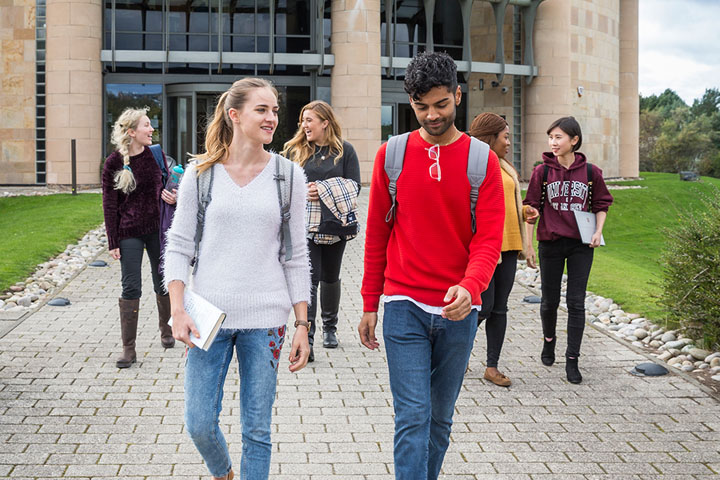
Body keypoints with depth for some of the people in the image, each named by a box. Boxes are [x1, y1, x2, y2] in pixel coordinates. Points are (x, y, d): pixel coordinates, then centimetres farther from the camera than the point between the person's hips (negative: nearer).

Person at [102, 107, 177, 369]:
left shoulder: (155, 154, 0)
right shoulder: (114, 163, -8)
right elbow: (109, 205, -5)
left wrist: (167, 193, -11)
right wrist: (113, 242, -7)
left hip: (158, 229, 3)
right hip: (129, 234, -3)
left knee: (163, 283, 12)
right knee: (131, 288, -2)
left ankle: (166, 330, 34)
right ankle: (128, 349, 5)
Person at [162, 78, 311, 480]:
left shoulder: (289, 175, 2)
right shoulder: (201, 174, 1)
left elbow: (296, 257, 5)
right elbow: (179, 247, 4)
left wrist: (302, 325, 1)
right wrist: (178, 311, -7)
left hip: (265, 318, 0)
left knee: (257, 430, 6)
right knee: (200, 424, 4)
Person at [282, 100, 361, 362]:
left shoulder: (345, 150, 2)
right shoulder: (294, 150, 6)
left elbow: (354, 186, -3)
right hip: (304, 225, -1)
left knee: (330, 277, 16)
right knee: (309, 279, -11)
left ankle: (329, 328, 35)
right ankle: (306, 338, -13)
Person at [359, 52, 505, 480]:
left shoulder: (482, 160, 0)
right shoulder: (391, 155, 2)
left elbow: (489, 239, -6)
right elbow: (377, 235, 7)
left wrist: (469, 287, -26)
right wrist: (370, 305, 7)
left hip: (458, 311, 1)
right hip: (404, 306, -1)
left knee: (441, 418, 14)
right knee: (413, 417, -6)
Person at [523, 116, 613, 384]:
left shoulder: (590, 172, -1)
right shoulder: (542, 171, -2)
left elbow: (602, 204, 11)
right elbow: (532, 208, 1)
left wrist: (598, 232, -5)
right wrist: (528, 245, -2)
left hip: (581, 245, 0)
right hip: (550, 243, 0)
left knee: (576, 302, -1)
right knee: (550, 300, 10)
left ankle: (572, 360, 6)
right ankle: (549, 340, 39)